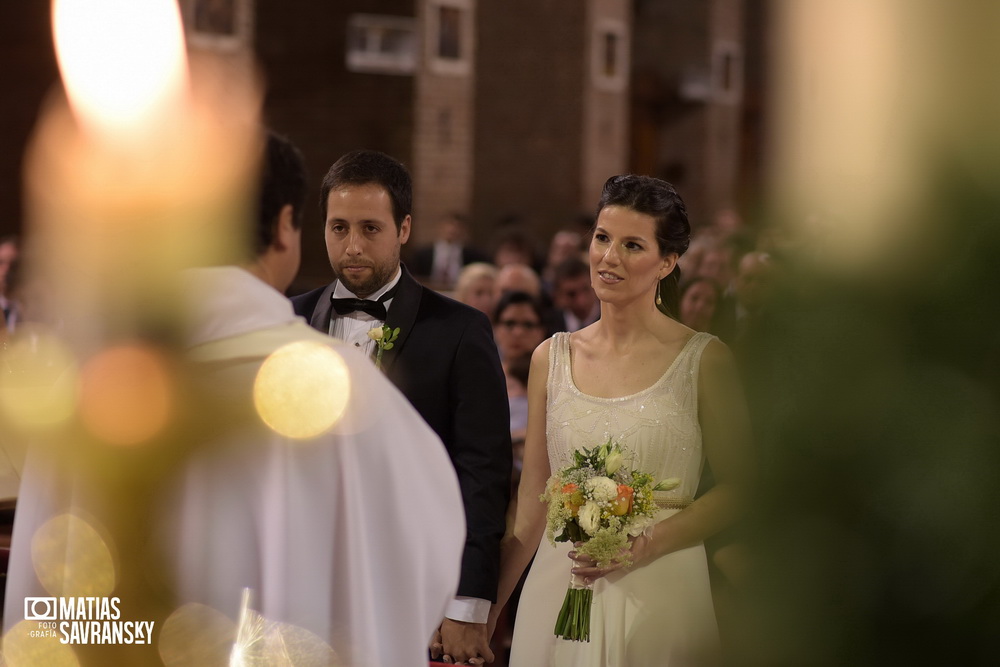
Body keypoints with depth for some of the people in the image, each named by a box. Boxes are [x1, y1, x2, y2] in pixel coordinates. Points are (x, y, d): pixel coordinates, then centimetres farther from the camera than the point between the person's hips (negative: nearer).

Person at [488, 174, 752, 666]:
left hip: (659, 602, -3)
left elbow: (737, 488, -3)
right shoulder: (551, 358, 5)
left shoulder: (704, 359, -4)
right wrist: (484, 615, 6)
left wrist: (646, 544, -16)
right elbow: (531, 506, 8)